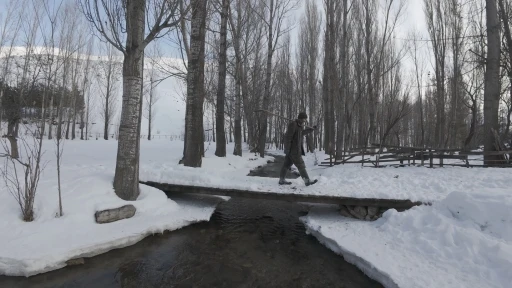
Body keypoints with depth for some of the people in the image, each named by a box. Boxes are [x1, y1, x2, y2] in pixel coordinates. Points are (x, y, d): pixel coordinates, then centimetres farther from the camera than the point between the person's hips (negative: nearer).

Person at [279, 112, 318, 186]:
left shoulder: (298, 125, 15)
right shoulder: (293, 124, -15)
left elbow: (302, 133, 34)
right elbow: (288, 136, -20)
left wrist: (312, 129, 33)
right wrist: (287, 149, -23)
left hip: (291, 150, 10)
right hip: (293, 150, -10)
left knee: (287, 164, 11)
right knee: (301, 165, -6)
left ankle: (281, 180, 17)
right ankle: (307, 181, -1)